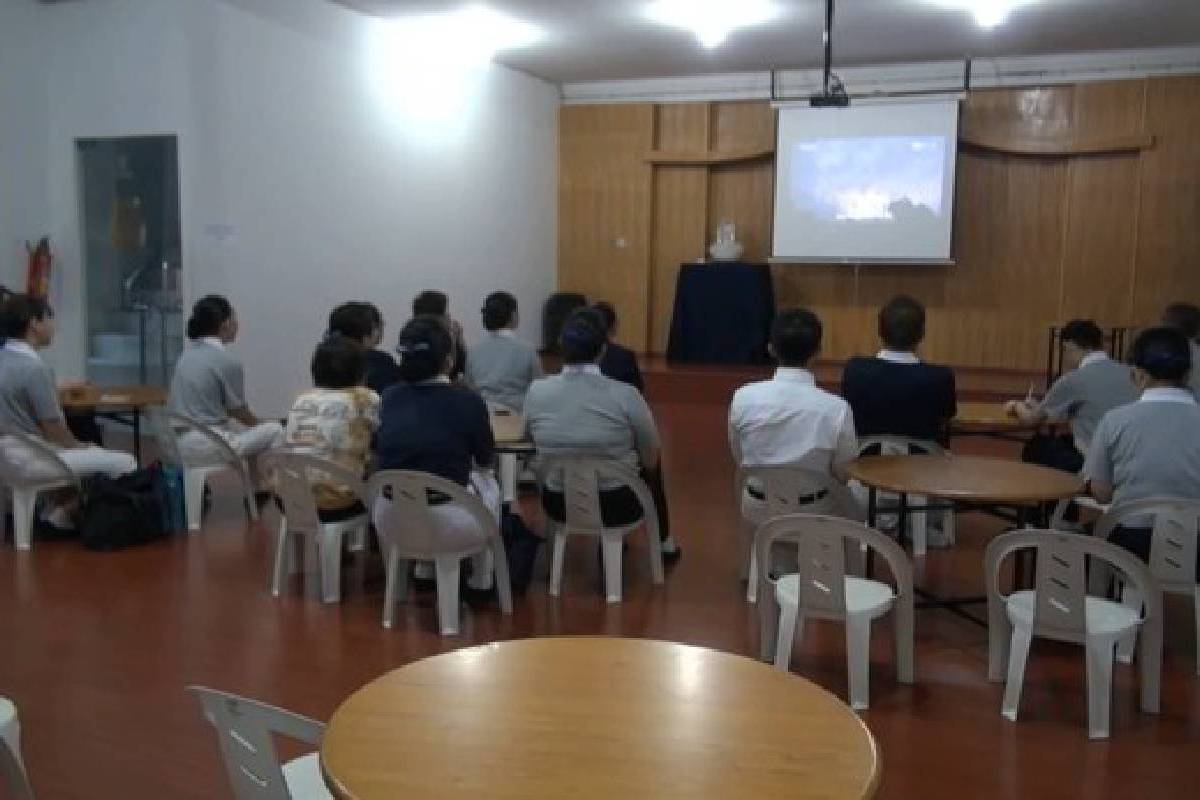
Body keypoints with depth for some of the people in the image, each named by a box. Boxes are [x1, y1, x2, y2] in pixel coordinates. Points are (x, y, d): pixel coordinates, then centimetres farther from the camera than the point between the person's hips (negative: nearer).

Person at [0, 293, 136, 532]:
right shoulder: (34, 367, -21)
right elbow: (54, 430, -17)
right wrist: (79, 446, 3)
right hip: (34, 459, -10)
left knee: (94, 452, 27)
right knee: (125, 464, -6)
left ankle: (55, 509, 17)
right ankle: (64, 513, 10)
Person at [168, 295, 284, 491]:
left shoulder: (187, 353, 8)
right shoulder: (228, 361, -16)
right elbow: (239, 412, -4)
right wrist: (262, 425, 17)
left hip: (178, 441, 9)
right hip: (207, 444, -9)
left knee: (244, 427, 30)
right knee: (275, 431, 6)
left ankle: (261, 485, 35)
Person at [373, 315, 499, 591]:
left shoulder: (390, 397, 1)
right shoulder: (468, 401, -11)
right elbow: (486, 460, 7)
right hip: (450, 525, -4)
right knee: (487, 483, 28)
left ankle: (423, 571, 39)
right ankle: (480, 584, 37)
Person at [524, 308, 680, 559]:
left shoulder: (536, 391, -13)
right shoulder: (626, 395, -21)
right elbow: (651, 459, -8)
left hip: (558, 505, 3)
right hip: (617, 506, -2)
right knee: (651, 465, 29)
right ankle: (664, 541, 47)